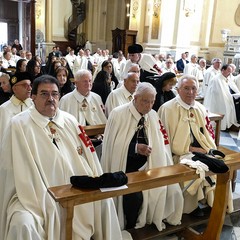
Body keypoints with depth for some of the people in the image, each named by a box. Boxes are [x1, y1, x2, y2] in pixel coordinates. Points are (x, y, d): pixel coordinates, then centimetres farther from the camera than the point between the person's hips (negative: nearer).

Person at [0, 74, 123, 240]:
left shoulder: (70, 121, 9)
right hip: (36, 196, -5)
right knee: (24, 225, -29)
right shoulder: (19, 125, -7)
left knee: (104, 199, -6)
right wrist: (43, 203, -17)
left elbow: (86, 155, 11)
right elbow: (17, 170, -11)